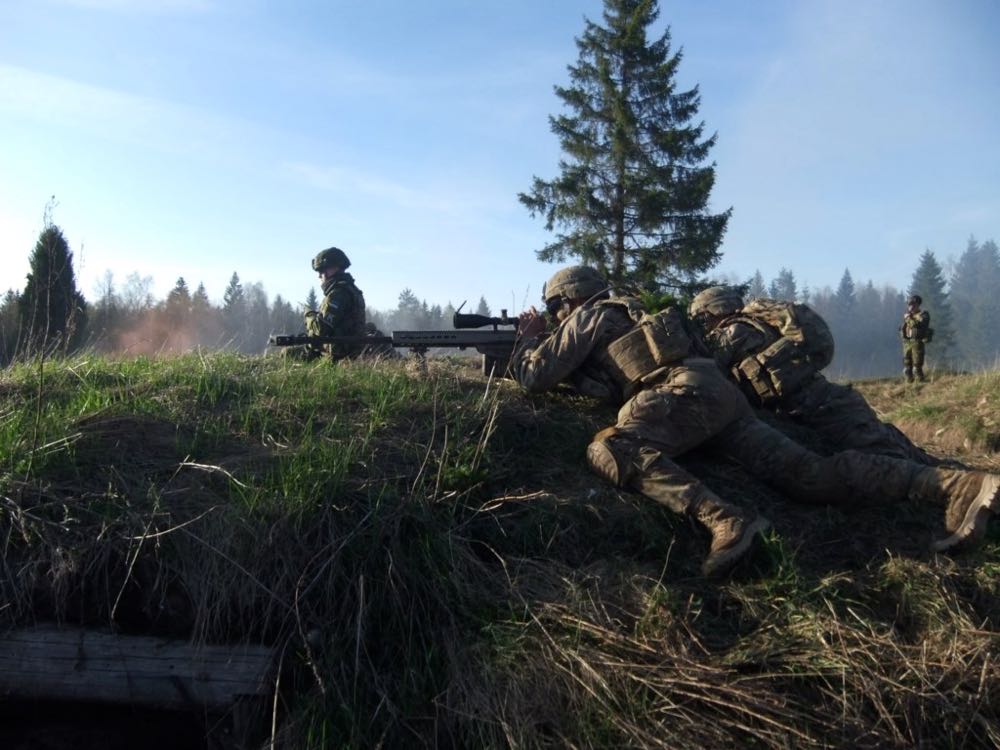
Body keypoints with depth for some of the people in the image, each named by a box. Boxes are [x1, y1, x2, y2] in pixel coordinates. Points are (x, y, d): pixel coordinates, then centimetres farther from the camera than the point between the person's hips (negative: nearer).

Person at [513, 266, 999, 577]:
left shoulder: (587, 318, 10)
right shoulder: (623, 311, 36)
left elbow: (534, 377, 9)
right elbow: (576, 372, 49)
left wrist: (530, 336, 28)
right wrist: (546, 339, 43)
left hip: (686, 390, -9)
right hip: (716, 391, 9)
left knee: (609, 451, -28)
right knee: (810, 475, -3)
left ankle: (726, 521, -43)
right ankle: (956, 484, -12)